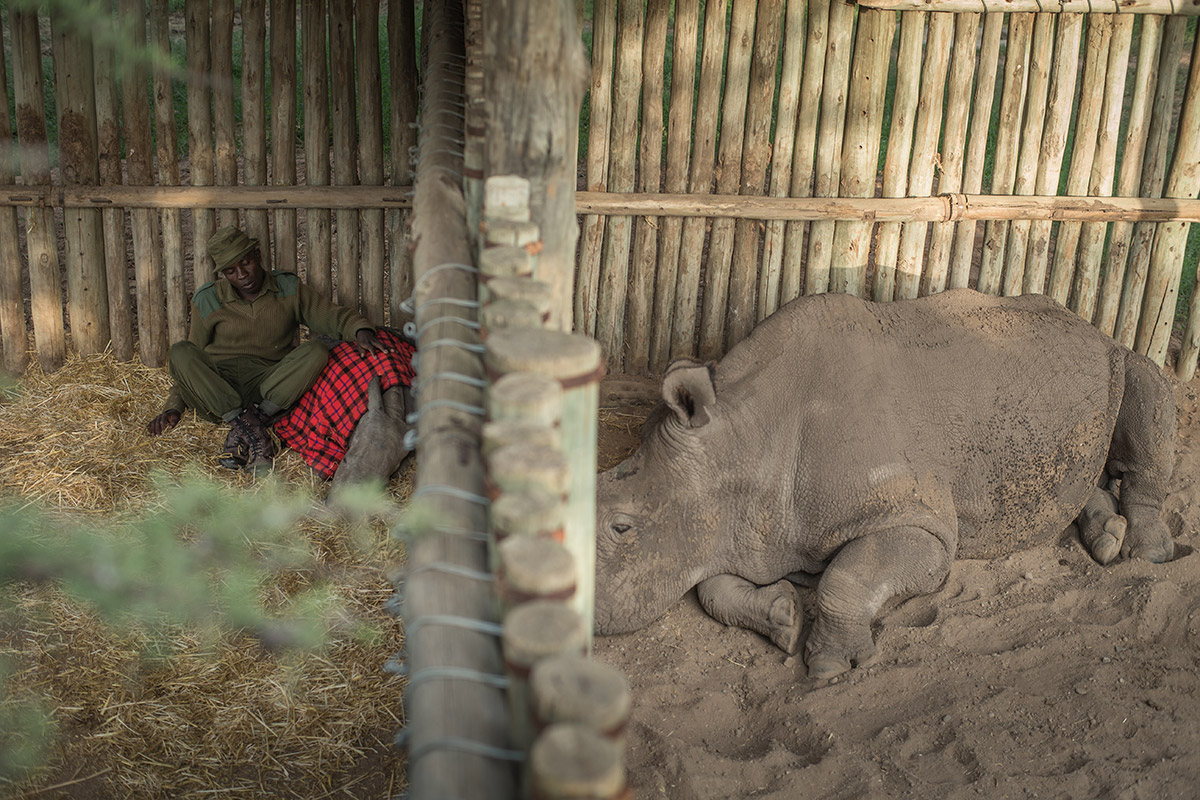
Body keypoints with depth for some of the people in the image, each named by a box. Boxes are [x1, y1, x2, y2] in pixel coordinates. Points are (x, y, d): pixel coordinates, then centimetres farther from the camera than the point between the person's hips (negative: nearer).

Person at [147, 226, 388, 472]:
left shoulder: (288, 289, 8)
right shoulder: (207, 301, 8)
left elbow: (331, 315, -2)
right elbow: (193, 360, 12)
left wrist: (361, 330, -25)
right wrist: (174, 406, 0)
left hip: (270, 389, -1)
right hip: (217, 393, 1)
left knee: (315, 351, -24)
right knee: (180, 352, -27)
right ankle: (251, 429, -34)